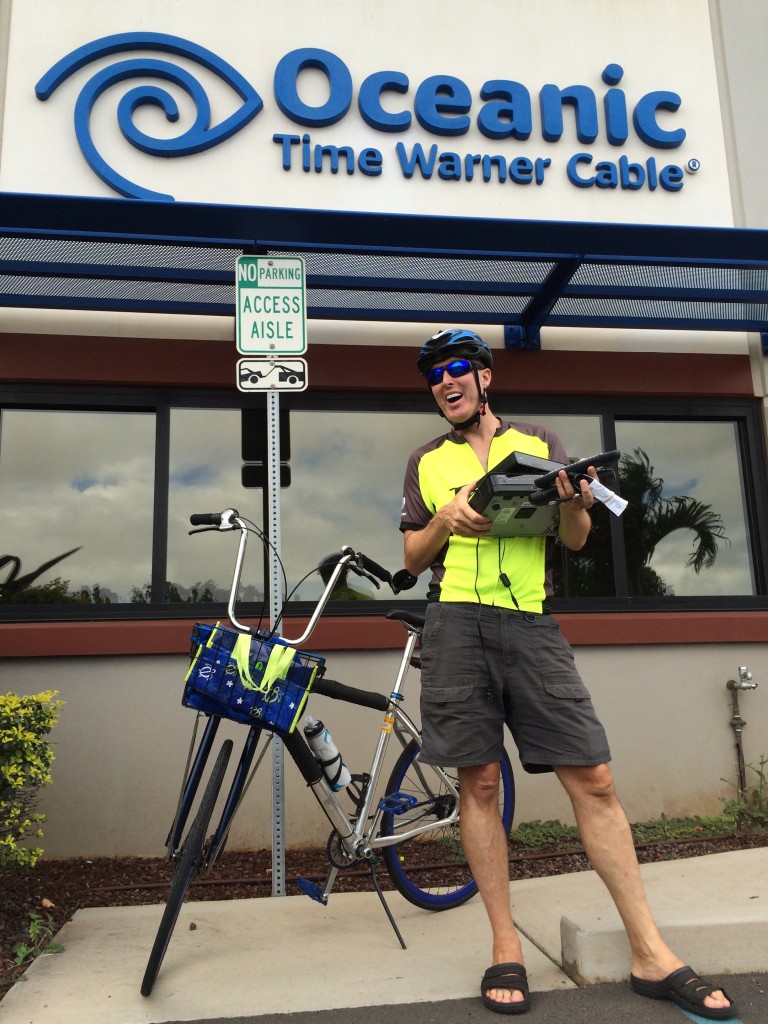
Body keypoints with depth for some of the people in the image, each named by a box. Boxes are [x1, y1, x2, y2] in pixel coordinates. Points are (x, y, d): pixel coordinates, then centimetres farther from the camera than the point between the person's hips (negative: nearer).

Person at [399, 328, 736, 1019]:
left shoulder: (539, 442, 15)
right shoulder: (427, 462, 16)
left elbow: (577, 541, 11)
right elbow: (413, 558, 14)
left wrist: (574, 505, -12)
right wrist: (445, 519, -7)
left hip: (531, 625, 0)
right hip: (456, 625, 1)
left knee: (593, 780, -4)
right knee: (480, 782, 1)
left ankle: (650, 955, 7)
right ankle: (507, 948, 14)